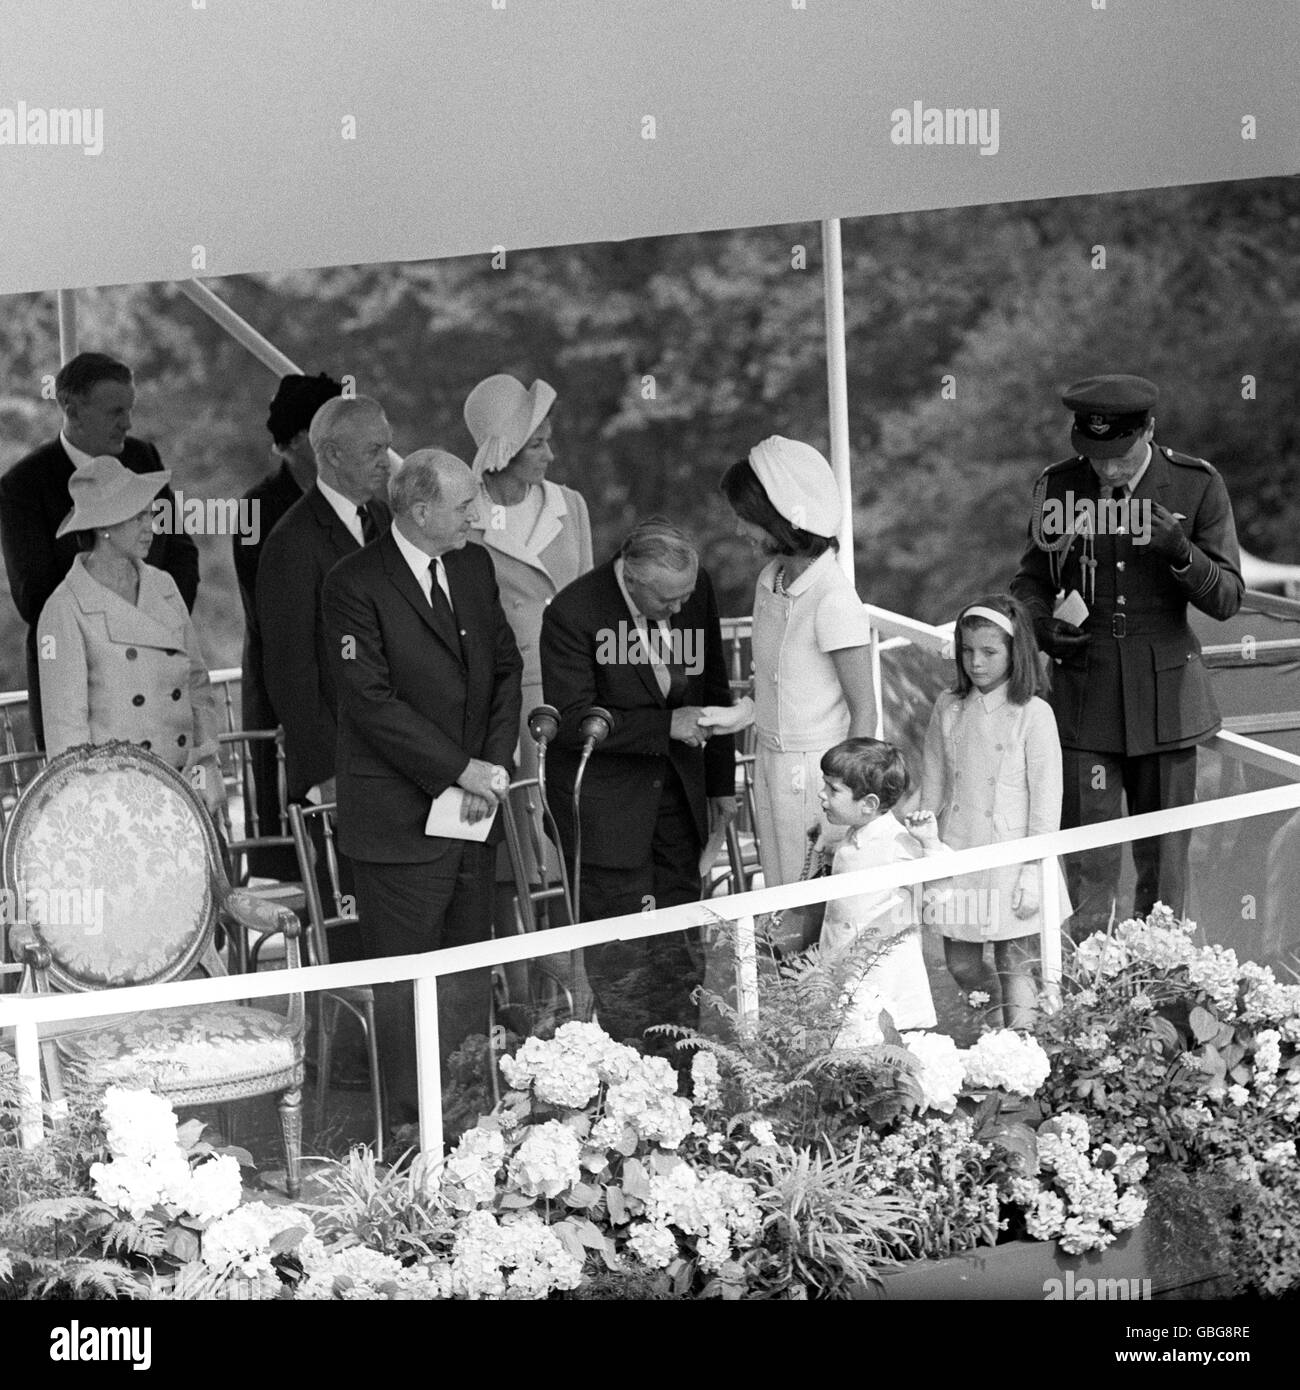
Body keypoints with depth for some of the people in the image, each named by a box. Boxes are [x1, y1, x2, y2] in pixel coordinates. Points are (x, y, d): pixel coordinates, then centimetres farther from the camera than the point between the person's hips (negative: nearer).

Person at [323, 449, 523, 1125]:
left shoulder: (475, 567, 11)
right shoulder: (355, 583, -12)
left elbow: (507, 668, 14)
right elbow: (371, 701, -16)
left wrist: (495, 764, -1)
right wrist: (460, 769, -15)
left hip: (472, 812, 6)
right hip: (400, 815, -6)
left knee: (470, 974, 9)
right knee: (406, 982, -2)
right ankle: (411, 1126, 4)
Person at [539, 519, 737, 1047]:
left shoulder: (696, 589, -3)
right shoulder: (572, 613, -20)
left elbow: (713, 686, 11)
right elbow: (572, 722, -19)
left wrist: (721, 782, 15)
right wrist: (666, 726, -24)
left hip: (678, 786, 5)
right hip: (602, 797, -5)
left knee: (679, 936, 8)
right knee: (620, 945, -5)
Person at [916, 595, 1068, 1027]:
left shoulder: (1033, 714, -9)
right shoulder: (949, 708, 4)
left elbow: (1046, 798, -7)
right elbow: (933, 785, 12)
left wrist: (1034, 872, -10)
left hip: (1010, 858, -4)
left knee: (1015, 967, 0)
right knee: (960, 965, 8)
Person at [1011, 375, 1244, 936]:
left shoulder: (1197, 486, -3)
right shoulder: (1058, 487, 1)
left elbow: (1227, 599, -3)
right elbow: (1031, 579, 15)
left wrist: (1181, 553, -22)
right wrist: (1041, 624, -7)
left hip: (1165, 698, 0)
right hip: (1083, 698, 0)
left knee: (1163, 859, 7)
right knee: (1087, 863, -4)